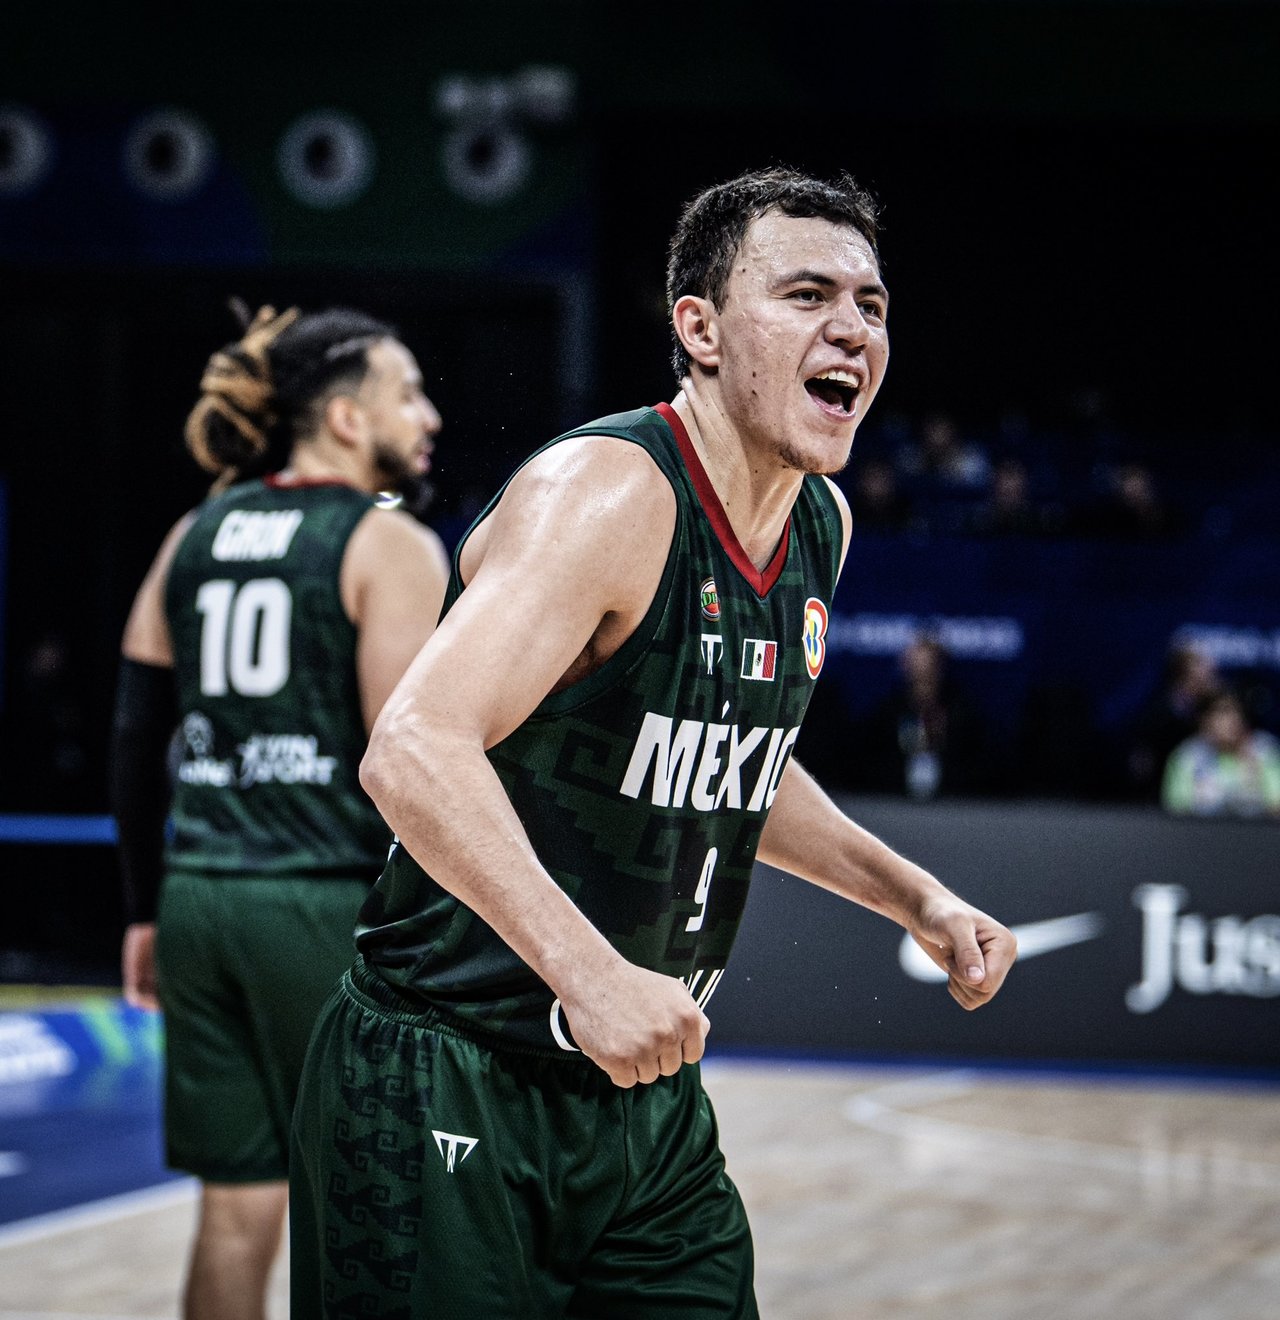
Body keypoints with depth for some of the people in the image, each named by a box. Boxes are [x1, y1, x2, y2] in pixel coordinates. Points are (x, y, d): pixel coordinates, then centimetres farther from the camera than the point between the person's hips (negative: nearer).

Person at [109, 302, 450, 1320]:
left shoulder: (194, 538, 12)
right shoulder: (391, 547, -6)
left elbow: (137, 741, 11)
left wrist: (147, 912, 17)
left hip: (203, 896, 6)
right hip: (331, 909, -5)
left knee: (237, 1209, 10)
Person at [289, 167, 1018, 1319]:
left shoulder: (821, 525, 8)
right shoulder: (609, 492, -20)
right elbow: (413, 751, -32)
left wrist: (915, 897, 18)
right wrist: (589, 974, -40)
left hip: (646, 1092, 8)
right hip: (448, 1088, -8)